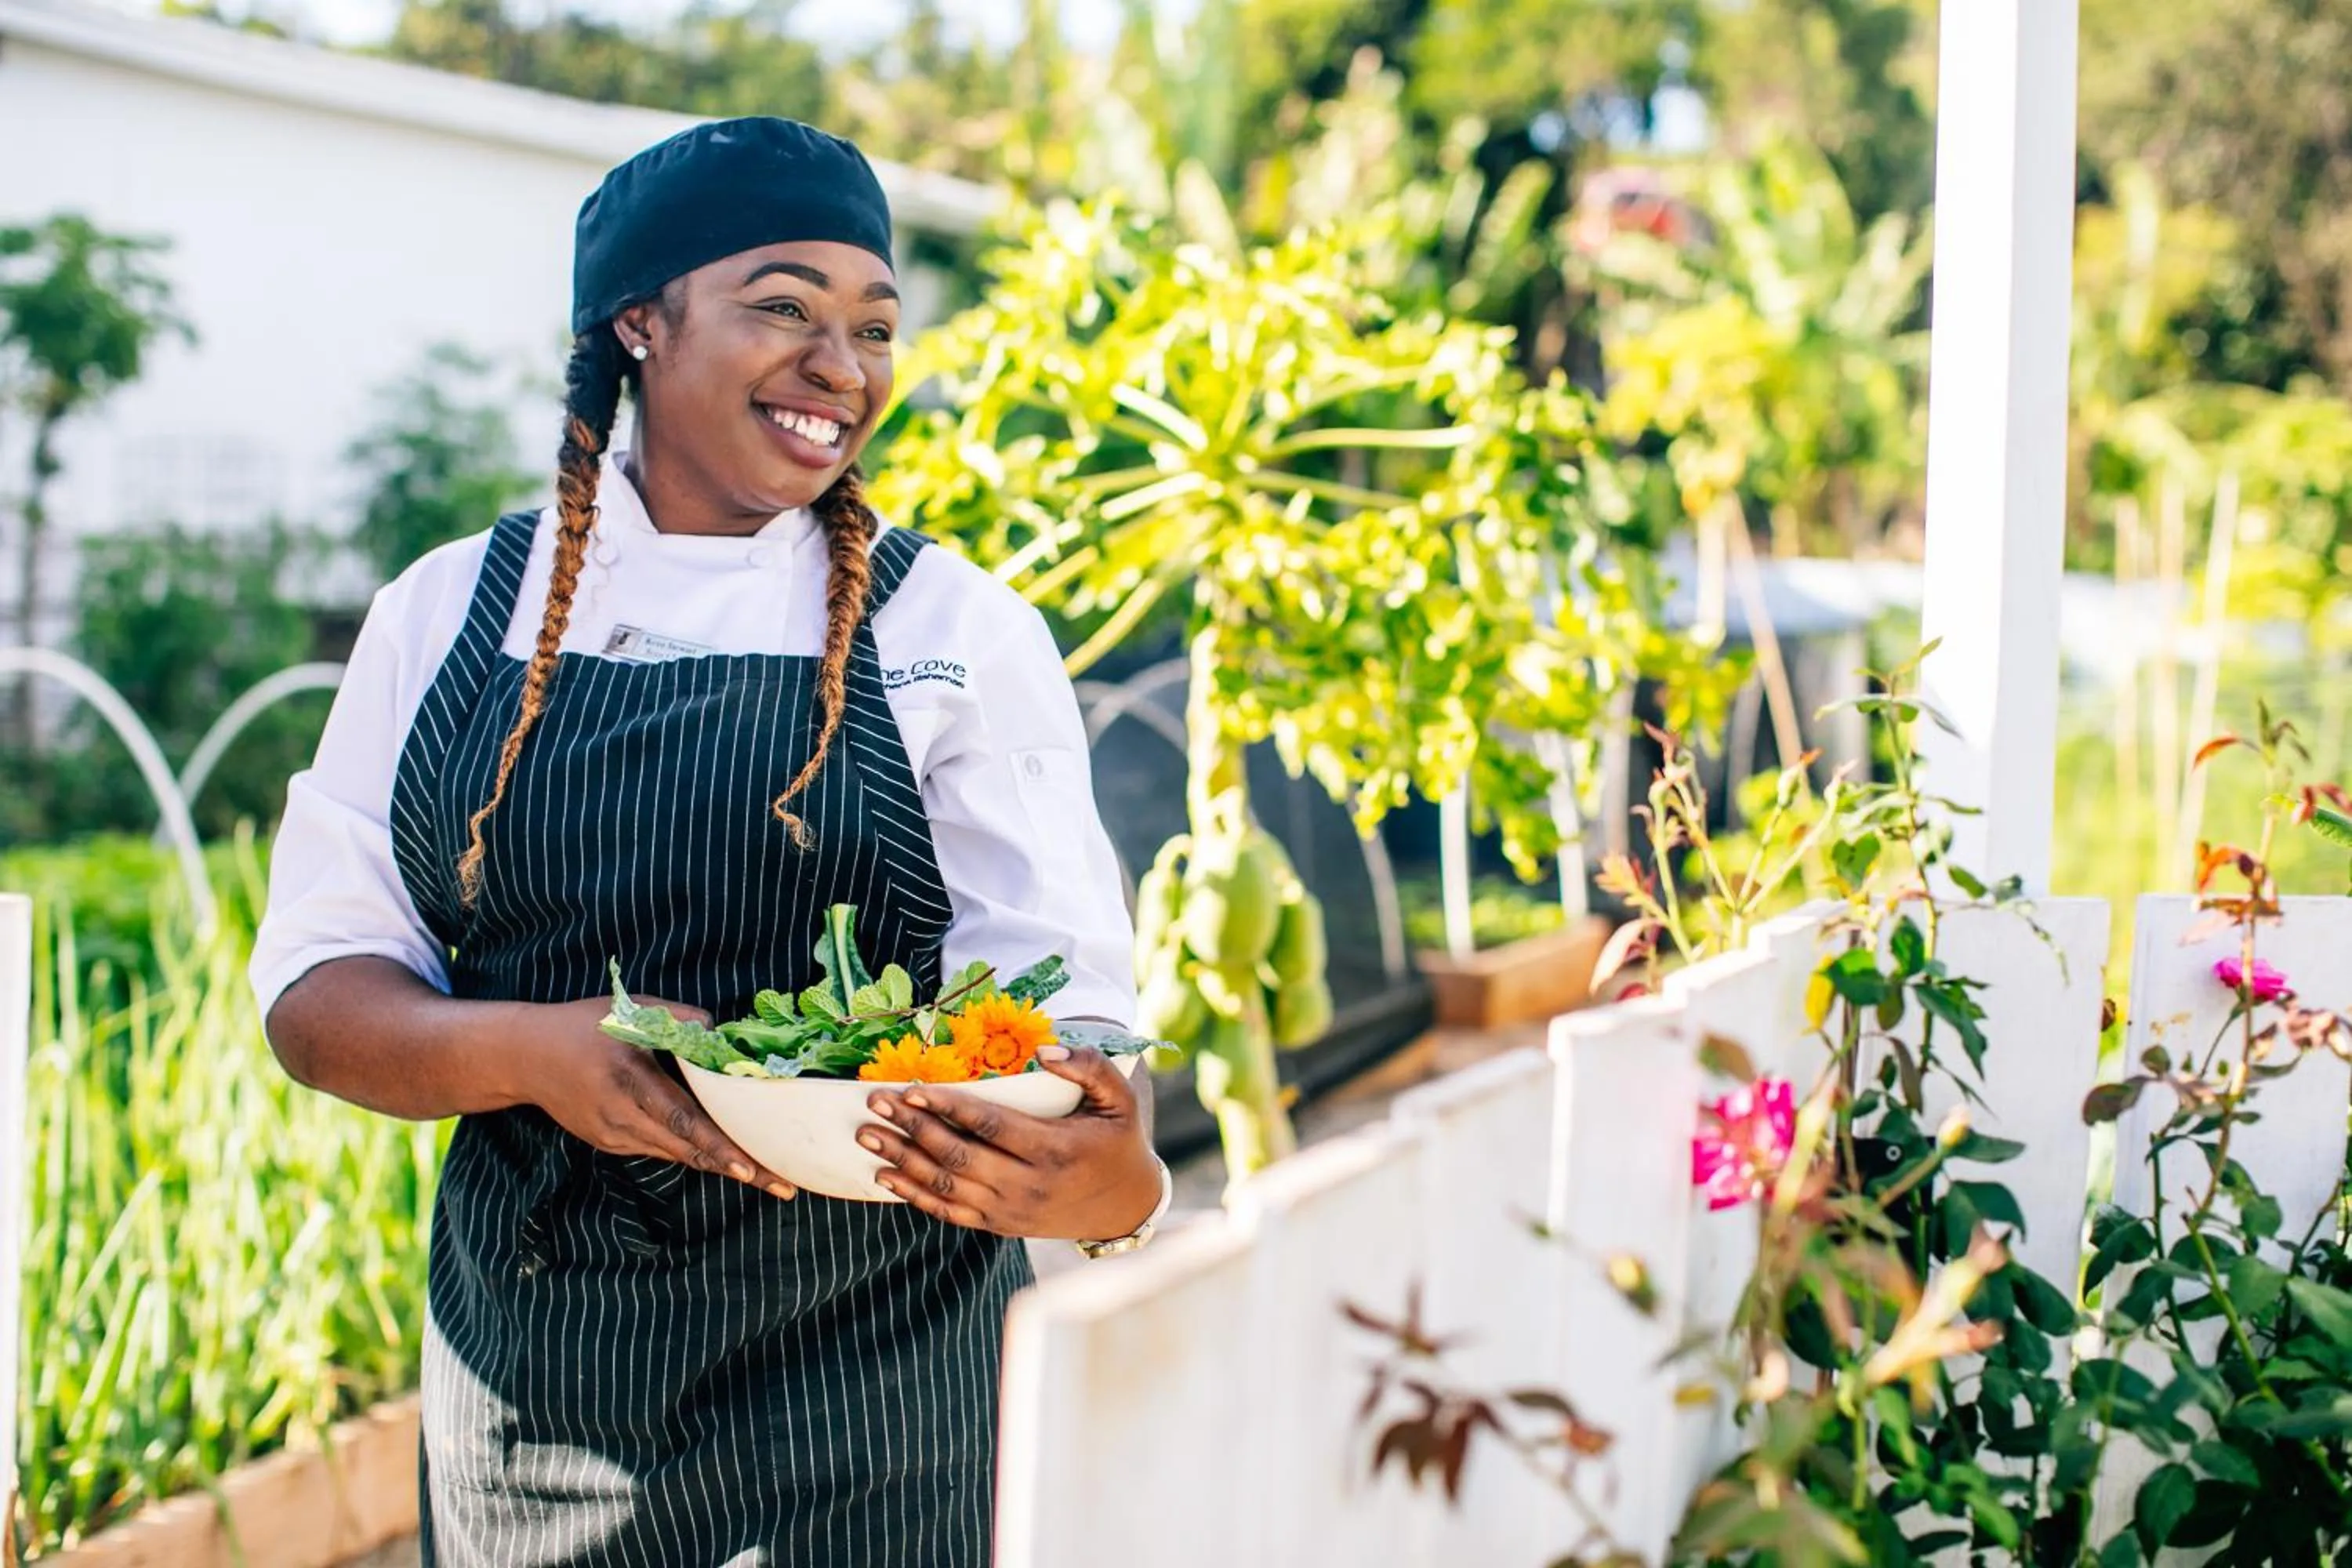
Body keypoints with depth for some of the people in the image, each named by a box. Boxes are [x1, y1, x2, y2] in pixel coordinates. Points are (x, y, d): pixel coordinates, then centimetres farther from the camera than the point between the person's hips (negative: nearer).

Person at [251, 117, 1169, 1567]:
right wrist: (533, 1053, -21)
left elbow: (1063, 987, -12)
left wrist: (1116, 1178, -35)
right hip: (528, 1381, 2)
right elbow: (318, 987, 1)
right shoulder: (454, 613, 2)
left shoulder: (958, 630, -3)